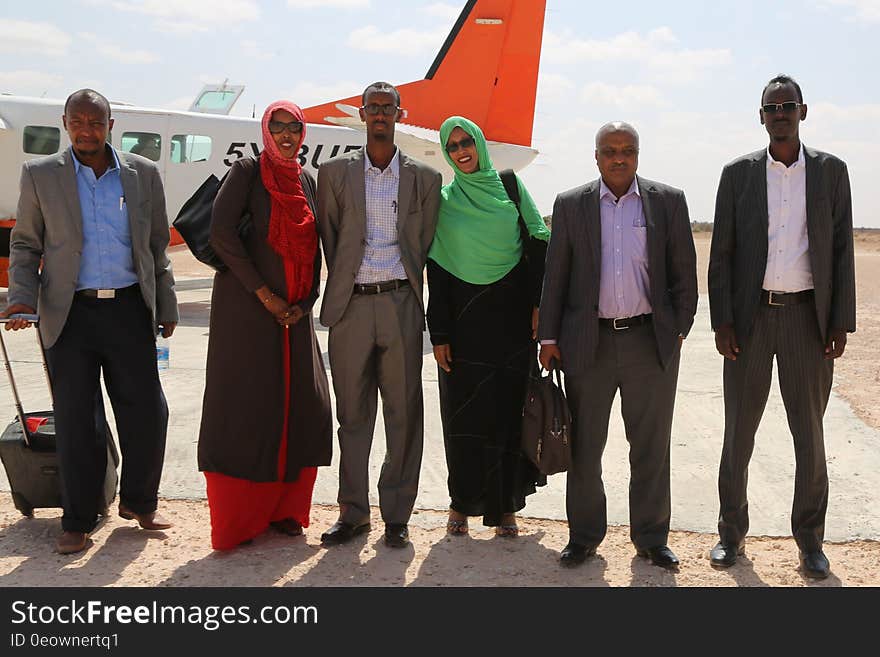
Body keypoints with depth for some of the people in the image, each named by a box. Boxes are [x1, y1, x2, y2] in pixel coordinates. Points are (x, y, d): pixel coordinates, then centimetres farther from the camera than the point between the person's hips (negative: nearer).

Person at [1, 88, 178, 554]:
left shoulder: (143, 174, 6)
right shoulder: (40, 175, 3)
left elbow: (158, 246, 11)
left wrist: (166, 307, 11)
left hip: (129, 310, 1)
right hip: (70, 314, -1)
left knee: (147, 413, 2)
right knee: (75, 421, 4)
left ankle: (138, 502, 25)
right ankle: (78, 522, 17)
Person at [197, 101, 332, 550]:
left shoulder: (306, 181, 14)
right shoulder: (247, 171, -3)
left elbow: (313, 247, 15)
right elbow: (221, 232, -14)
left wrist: (305, 303, 0)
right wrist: (264, 294, -14)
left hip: (293, 311, 6)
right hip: (246, 307, -5)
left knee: (306, 406, 2)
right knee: (244, 406, -4)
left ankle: (284, 508, 16)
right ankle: (237, 520, 7)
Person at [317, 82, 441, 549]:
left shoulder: (424, 178, 9)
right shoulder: (335, 172, 9)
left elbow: (426, 246, 10)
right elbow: (329, 238, 11)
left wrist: (406, 290, 5)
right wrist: (344, 285, 7)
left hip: (400, 303, 0)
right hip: (351, 304, 1)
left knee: (403, 413, 1)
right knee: (352, 413, 6)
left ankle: (397, 515, 11)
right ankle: (354, 513, 16)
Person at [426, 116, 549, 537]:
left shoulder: (510, 186, 6)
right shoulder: (443, 201, 6)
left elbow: (537, 245, 3)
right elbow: (436, 271, 3)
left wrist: (537, 304, -6)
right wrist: (439, 333, -3)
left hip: (512, 316, 0)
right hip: (464, 317, 0)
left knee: (510, 408, 2)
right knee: (464, 411, 2)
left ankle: (505, 505, 11)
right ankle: (462, 502, 14)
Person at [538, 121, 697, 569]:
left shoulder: (668, 202, 5)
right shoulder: (570, 205, 5)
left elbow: (684, 272, 7)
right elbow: (555, 275, 6)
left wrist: (678, 330, 3)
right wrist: (549, 336, 2)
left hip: (650, 342, 0)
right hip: (588, 343, 0)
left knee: (650, 446, 8)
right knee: (583, 445, 7)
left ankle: (651, 537, 22)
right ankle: (584, 535, 21)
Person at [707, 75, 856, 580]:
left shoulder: (831, 171, 5)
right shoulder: (738, 173, 3)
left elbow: (842, 249, 4)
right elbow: (721, 253, 2)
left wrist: (841, 323, -3)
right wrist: (722, 322, -6)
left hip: (807, 315, 0)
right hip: (750, 316, 0)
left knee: (809, 433, 7)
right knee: (739, 430, 6)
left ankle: (810, 540, 19)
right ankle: (732, 533, 19)